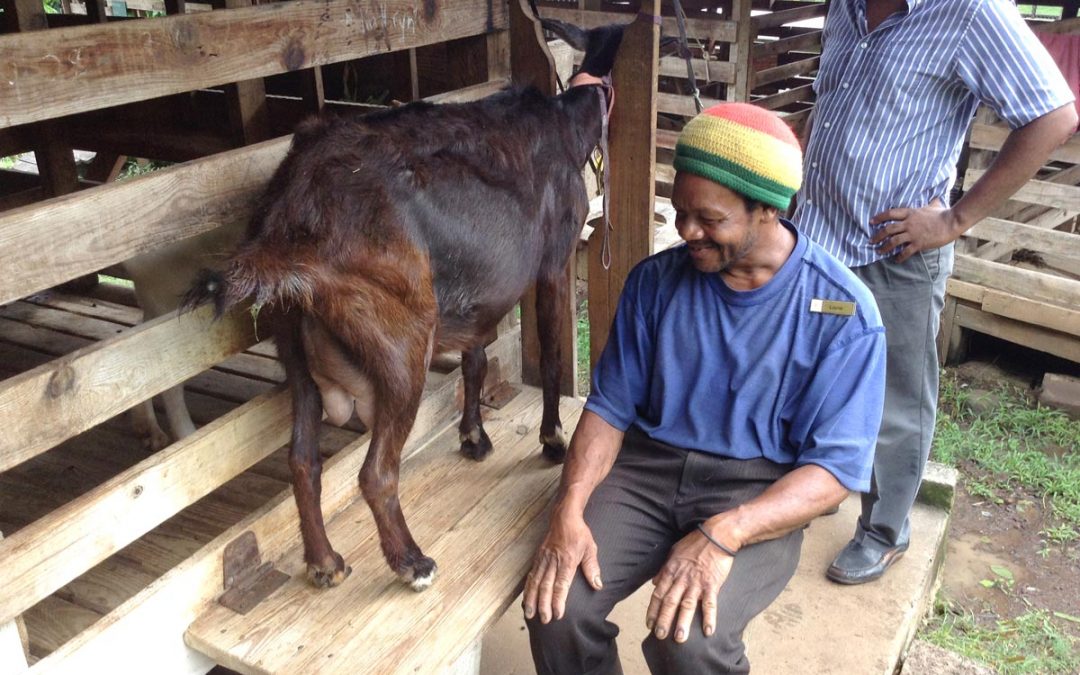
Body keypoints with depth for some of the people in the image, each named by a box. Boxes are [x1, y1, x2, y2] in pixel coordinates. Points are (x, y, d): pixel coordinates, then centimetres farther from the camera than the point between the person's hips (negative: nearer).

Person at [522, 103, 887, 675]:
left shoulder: (842, 312, -11)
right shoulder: (656, 280, 0)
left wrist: (721, 535, -27)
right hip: (649, 465, 3)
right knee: (555, 606, -20)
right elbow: (611, 407, 2)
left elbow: (835, 467, -13)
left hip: (757, 491, -2)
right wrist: (570, 507, -15)